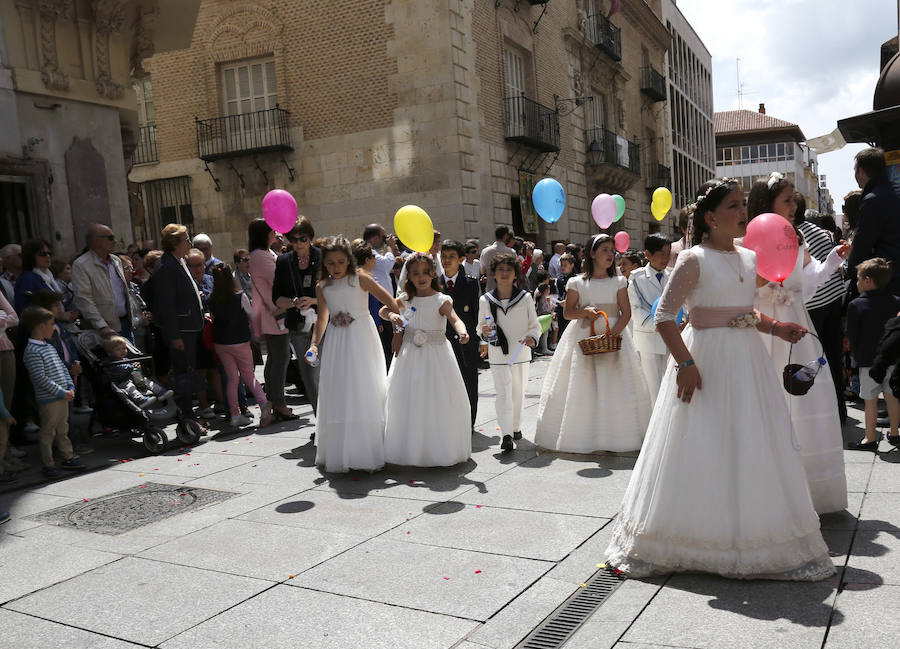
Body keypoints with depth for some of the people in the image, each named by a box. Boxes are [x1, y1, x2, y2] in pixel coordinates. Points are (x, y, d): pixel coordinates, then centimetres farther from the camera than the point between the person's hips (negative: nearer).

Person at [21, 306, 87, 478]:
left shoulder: (49, 347, 14)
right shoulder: (32, 351, -16)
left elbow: (62, 368, 18)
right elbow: (40, 378, -21)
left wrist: (70, 387, 4)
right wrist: (61, 392, -19)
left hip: (63, 397, 9)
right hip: (48, 399, -9)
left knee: (63, 429, 18)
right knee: (48, 432, 2)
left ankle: (68, 458, 28)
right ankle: (48, 465, 11)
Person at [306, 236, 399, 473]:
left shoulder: (360, 280, -5)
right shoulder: (322, 287, 7)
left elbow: (389, 300, -6)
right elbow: (323, 318, 13)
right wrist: (314, 343, 2)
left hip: (361, 340, -4)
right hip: (336, 344, 4)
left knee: (365, 395, -4)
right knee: (337, 397, 4)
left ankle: (368, 453, 4)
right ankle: (339, 455, 13)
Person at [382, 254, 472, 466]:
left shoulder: (441, 300, -9)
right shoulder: (405, 299, 4)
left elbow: (454, 319, -25)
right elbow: (383, 309, 16)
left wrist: (462, 332, -46)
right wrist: (392, 316, -5)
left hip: (436, 354, -4)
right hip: (410, 356, 4)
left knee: (438, 402, -1)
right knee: (408, 402, 7)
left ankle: (439, 449, 12)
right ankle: (411, 449, 19)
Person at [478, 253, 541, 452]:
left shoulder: (525, 297, -2)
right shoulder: (486, 300, -1)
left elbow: (535, 325, 1)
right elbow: (481, 327, 8)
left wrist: (532, 337, -19)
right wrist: (484, 333, -15)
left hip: (520, 353, 1)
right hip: (498, 355, -1)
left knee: (518, 392, 13)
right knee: (503, 393, -10)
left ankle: (516, 427, 32)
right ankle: (506, 435, -12)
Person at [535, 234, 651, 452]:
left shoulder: (618, 282, 5)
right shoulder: (577, 283, 2)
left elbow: (626, 312, 1)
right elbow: (567, 311, 5)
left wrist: (614, 333, -15)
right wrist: (585, 311, -14)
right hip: (583, 337, -1)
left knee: (612, 387, -1)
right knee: (581, 388, -1)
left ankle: (613, 436, 6)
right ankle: (579, 437, 6)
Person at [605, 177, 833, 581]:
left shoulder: (750, 258, 11)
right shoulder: (694, 259, -11)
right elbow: (664, 315, -14)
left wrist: (775, 328, 5)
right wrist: (685, 362, -20)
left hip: (748, 359, 7)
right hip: (707, 360, -7)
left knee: (755, 449, 12)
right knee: (701, 452, 1)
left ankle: (758, 538, 29)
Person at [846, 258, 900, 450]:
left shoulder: (856, 306, -11)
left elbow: (852, 335, -5)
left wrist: (856, 355, 8)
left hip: (869, 361, -5)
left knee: (870, 400, 1)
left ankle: (870, 439, 7)